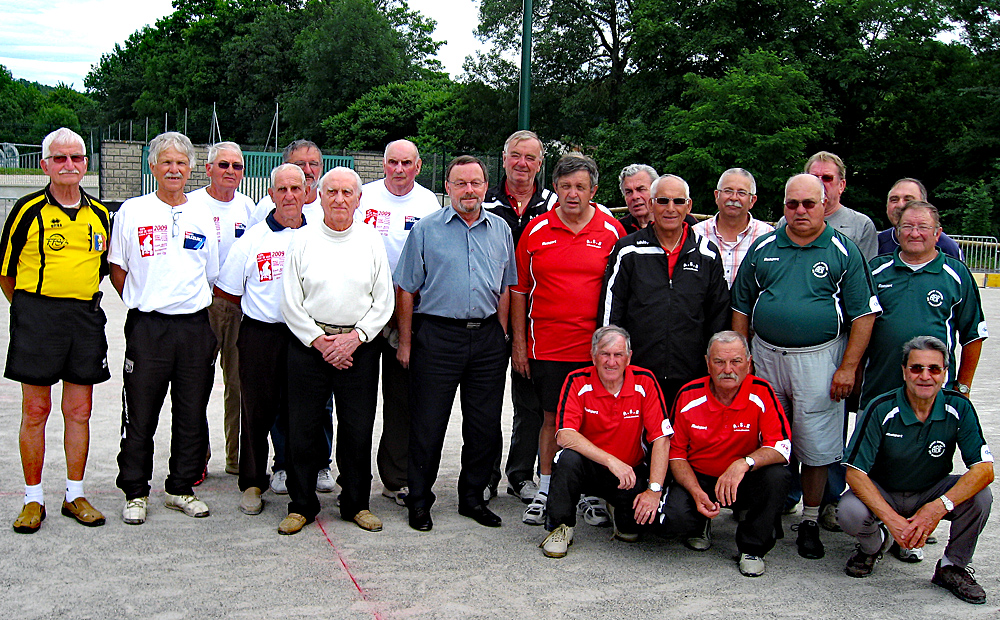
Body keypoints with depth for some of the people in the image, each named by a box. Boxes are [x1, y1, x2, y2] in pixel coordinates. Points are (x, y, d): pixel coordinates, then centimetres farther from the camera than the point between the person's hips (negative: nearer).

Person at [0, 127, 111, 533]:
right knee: (35, 411, 1)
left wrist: (83, 301, 13)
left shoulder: (99, 215, 10)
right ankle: (33, 499, 12)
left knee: (79, 411, 7)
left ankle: (74, 495, 18)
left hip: (87, 315, 3)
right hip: (37, 315, -3)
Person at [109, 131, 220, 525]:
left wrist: (190, 302, 9)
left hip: (195, 326, 3)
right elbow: (117, 270, 8)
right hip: (147, 326, -2)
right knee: (140, 415, 2)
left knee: (192, 414, 8)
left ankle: (181, 488, 22)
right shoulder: (132, 211, 3)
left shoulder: (203, 216, 10)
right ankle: (135, 492, 16)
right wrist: (141, 302, 3)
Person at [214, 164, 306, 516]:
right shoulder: (251, 240, 1)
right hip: (260, 337, -1)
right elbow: (224, 290, 7)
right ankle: (252, 484, 18)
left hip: (304, 337, 1)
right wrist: (260, 308, 7)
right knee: (257, 412, 5)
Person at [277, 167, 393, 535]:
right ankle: (301, 505, 16)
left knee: (358, 429, 4)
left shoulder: (372, 241, 6)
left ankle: (357, 504, 19)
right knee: (303, 429, 2)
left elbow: (383, 302, 4)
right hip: (309, 344, 0)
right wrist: (319, 340, -8)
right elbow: (291, 302, 2)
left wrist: (355, 337, -9)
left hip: (359, 347, 0)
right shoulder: (302, 241, 4)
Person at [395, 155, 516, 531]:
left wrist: (500, 335, 9)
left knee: (485, 424, 8)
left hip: (487, 335, 3)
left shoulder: (500, 230, 10)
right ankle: (419, 500, 14)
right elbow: (407, 290, 2)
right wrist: (405, 342, -2)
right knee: (428, 425, 1)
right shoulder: (426, 230, 1)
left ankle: (473, 497, 22)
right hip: (438, 335, -3)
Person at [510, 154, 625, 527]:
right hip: (546, 346, 1)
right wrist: (518, 342, 5)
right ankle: (545, 492, 19)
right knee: (552, 418, 7)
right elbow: (519, 289, 9)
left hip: (596, 348, 0)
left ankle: (591, 495, 18)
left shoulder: (612, 232, 2)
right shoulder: (536, 231, 5)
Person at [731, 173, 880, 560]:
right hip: (765, 356, 3)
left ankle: (810, 523, 15)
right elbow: (742, 308, 13)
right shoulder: (763, 249, 8)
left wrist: (848, 368, -9)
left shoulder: (844, 252, 0)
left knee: (816, 448, 1)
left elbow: (864, 315, -3)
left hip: (818, 360, -3)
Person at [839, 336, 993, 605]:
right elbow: (855, 472, -22)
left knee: (980, 496, -26)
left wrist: (939, 507, -36)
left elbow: (984, 469, -21)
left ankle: (953, 567, 0)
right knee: (850, 512, -32)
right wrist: (892, 519, -33)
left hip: (932, 491, 2)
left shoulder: (958, 408, -14)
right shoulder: (881, 410, -20)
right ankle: (874, 545, 7)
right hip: (881, 493, -2)